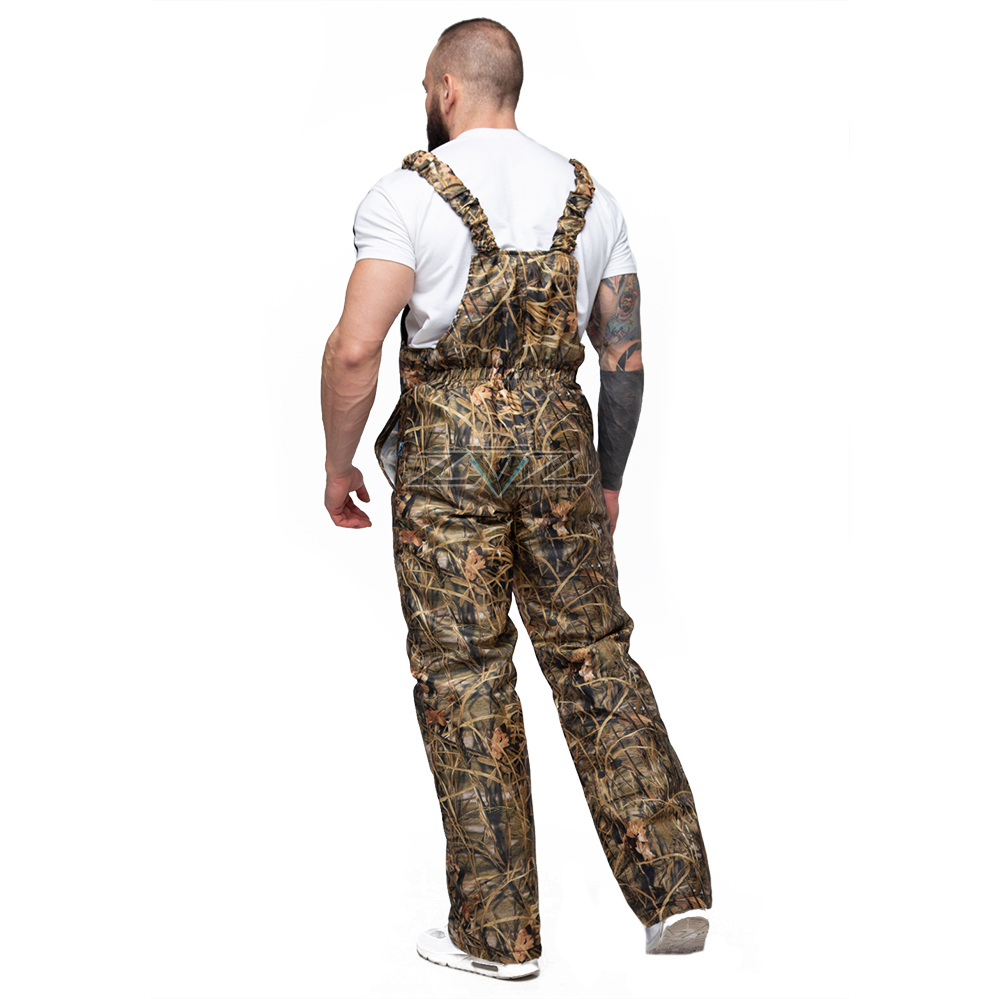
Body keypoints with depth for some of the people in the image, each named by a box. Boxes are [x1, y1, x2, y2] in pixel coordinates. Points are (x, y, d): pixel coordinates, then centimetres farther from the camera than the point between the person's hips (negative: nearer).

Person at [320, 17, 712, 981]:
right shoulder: (587, 194, 10)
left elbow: (355, 349, -14)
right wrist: (609, 478, 20)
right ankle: (672, 889, 9)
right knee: (593, 656, 11)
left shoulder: (407, 193, -5)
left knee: (465, 677, 3)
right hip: (559, 436, 4)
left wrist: (337, 465, -1)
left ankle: (496, 933, 11)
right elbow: (625, 353, 10)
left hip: (447, 446, -4)